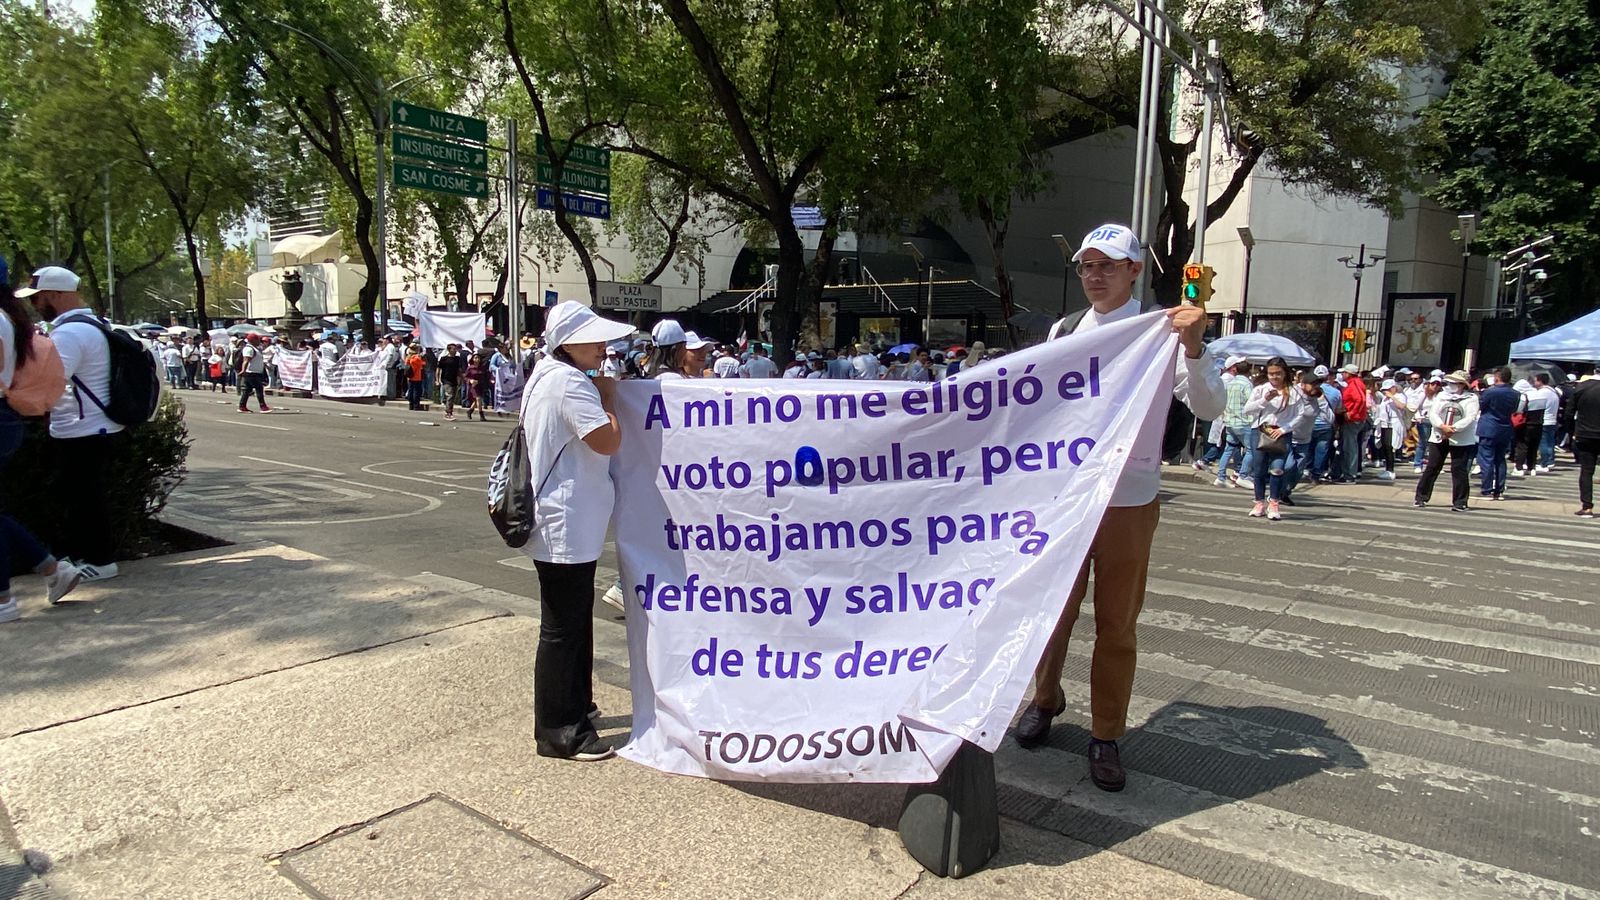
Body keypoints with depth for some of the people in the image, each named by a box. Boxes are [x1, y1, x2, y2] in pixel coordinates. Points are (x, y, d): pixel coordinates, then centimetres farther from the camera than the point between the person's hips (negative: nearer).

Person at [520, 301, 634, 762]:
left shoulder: (549, 374, 13)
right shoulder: (570, 382, -20)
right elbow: (609, 440, -24)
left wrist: (599, 392, 11)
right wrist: (607, 394, -10)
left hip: (568, 521, 11)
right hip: (566, 524, -11)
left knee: (575, 618, 22)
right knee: (563, 627, -1)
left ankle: (574, 705, 37)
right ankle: (557, 731, 10)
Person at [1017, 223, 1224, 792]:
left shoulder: (1162, 333, -4)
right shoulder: (1063, 331, 6)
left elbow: (1209, 408, -12)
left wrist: (1194, 346, -26)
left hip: (1130, 500, -3)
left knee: (1117, 622, 7)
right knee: (1052, 609, 13)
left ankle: (1106, 737, 22)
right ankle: (1045, 699, 36)